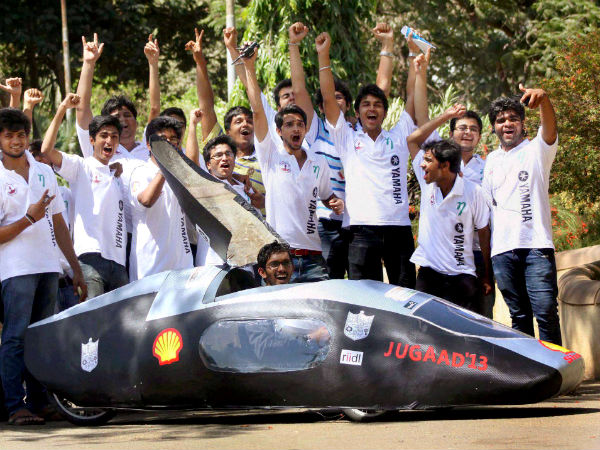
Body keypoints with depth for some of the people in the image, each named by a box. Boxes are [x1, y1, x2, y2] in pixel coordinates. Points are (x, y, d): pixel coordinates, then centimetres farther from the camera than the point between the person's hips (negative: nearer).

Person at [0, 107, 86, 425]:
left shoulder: (45, 172, 13)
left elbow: (58, 223, 17)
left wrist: (76, 268, 16)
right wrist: (29, 218, -19)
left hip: (48, 267, 6)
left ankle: (39, 402, 13)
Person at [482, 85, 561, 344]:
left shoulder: (536, 150, 3)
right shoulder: (491, 160, 18)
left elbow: (550, 128, -19)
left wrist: (543, 99, -41)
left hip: (536, 246, -4)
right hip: (502, 250, 5)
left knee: (546, 312, -12)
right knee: (518, 315, 8)